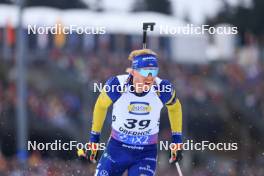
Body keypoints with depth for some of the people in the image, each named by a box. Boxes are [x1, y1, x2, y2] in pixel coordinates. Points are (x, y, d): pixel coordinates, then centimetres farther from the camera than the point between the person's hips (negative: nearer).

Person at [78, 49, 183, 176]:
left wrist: (177, 142, 7)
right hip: (117, 149, 1)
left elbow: (175, 107, 5)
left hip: (146, 154, -1)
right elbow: (101, 106, 1)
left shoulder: (162, 88, -18)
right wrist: (93, 140, 7)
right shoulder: (117, 85, -21)